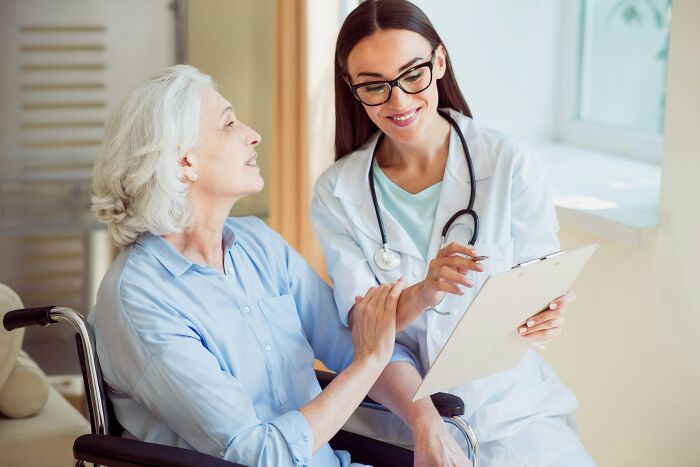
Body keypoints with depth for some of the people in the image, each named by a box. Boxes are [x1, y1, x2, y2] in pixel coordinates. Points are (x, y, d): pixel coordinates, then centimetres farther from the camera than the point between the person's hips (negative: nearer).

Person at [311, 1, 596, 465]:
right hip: (398, 409, 1)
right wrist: (423, 293, -27)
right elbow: (358, 322, -6)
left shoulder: (509, 162, -5)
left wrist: (548, 317, -24)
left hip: (507, 403, 0)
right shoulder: (336, 192, -1)